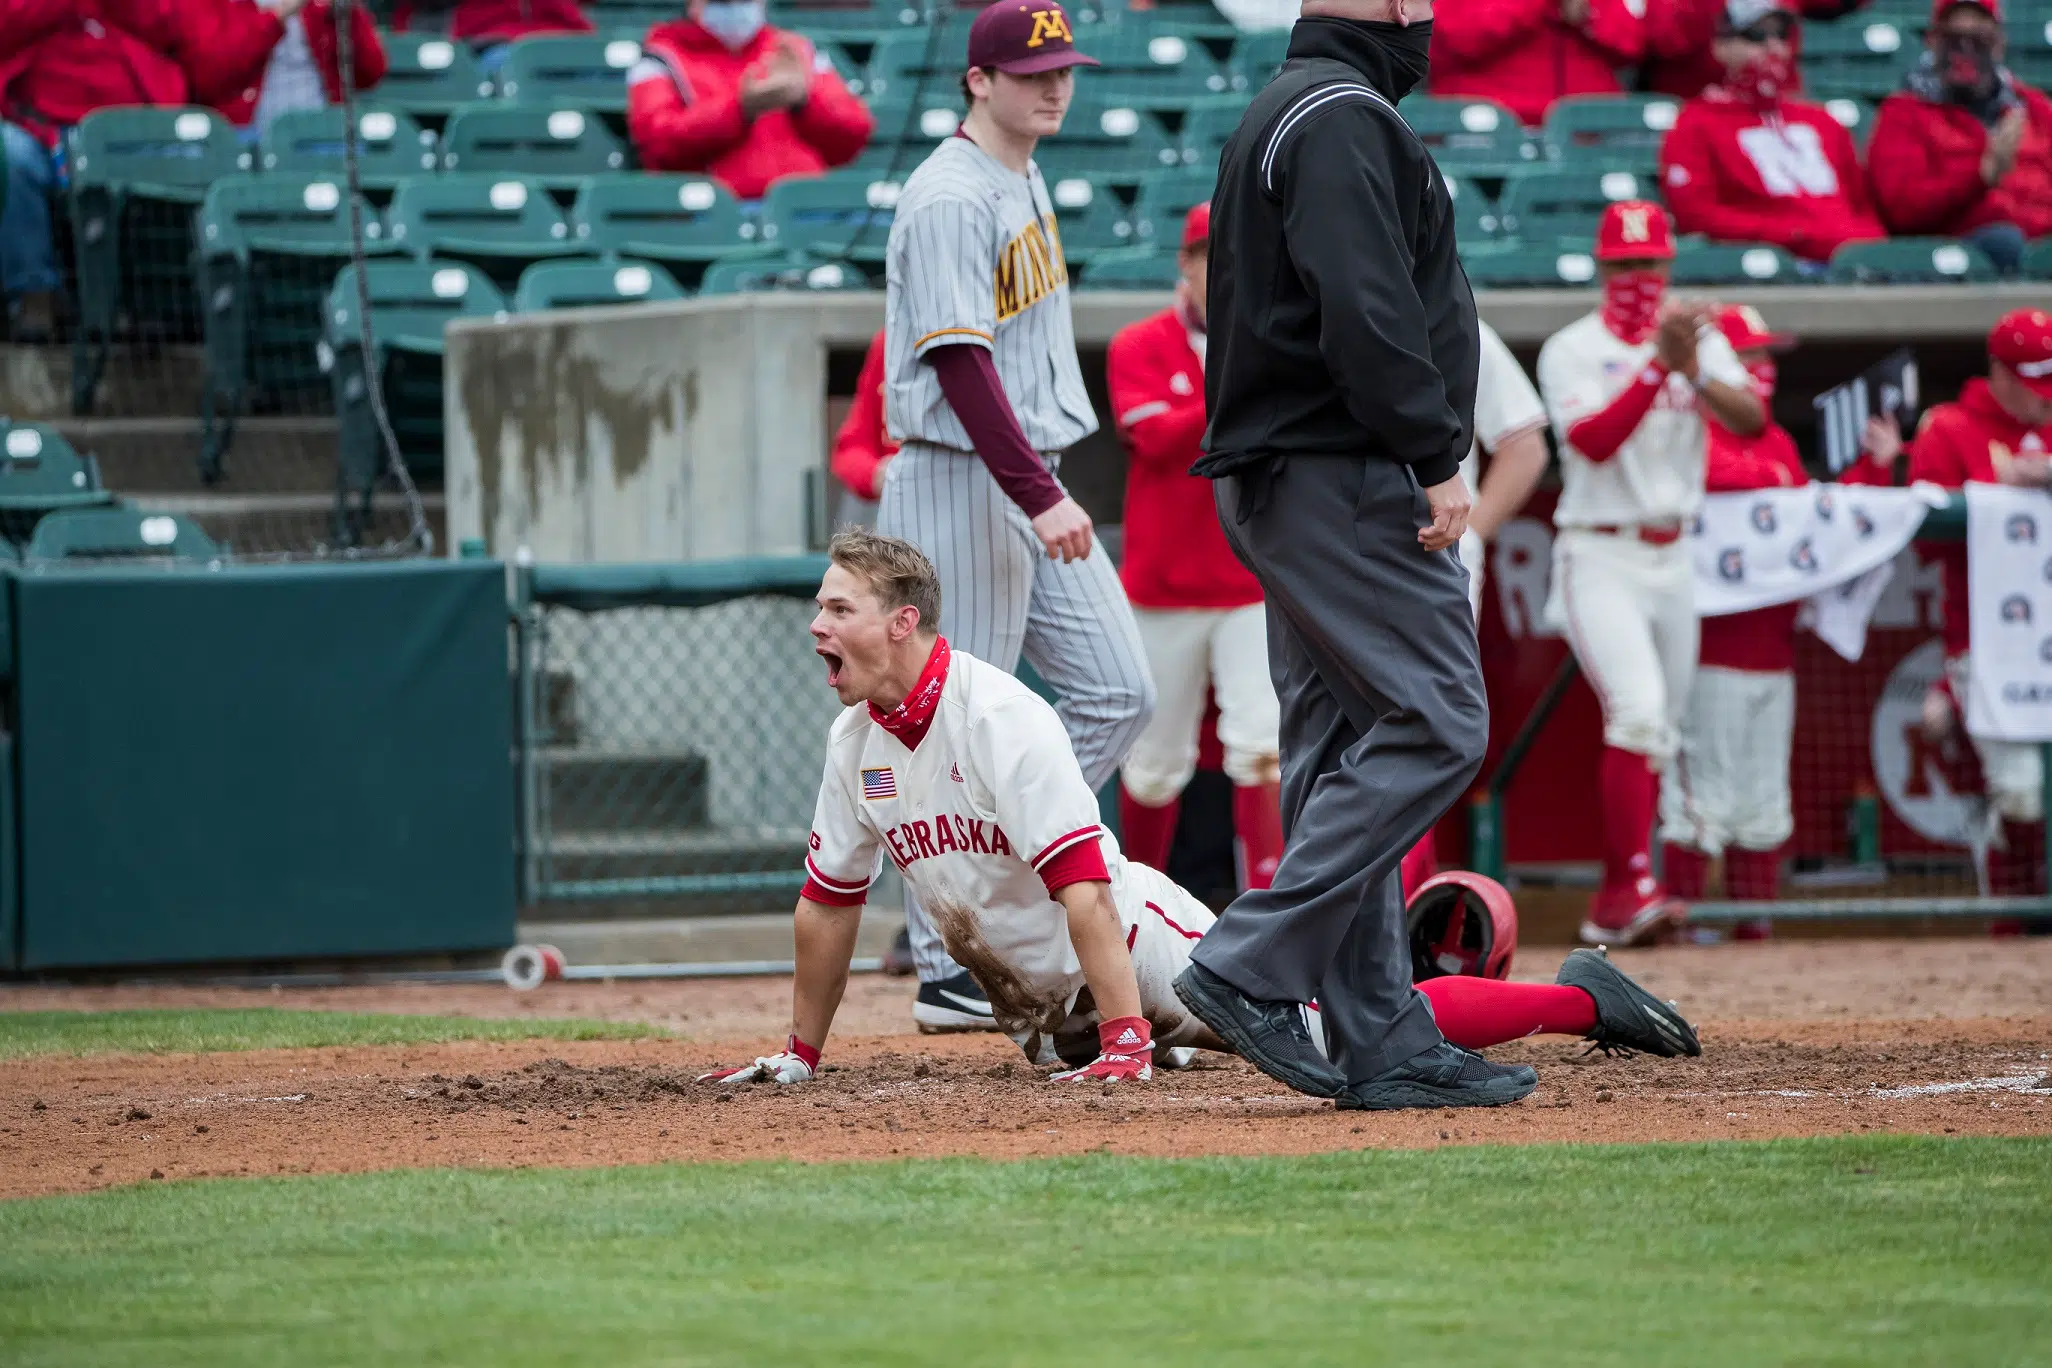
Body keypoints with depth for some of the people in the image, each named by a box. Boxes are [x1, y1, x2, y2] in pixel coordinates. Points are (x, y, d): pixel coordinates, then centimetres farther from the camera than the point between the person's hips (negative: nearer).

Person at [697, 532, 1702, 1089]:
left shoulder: (999, 716, -22)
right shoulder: (857, 740, 2)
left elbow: (1082, 883, -28)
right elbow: (828, 899, 12)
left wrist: (1126, 1040, -34)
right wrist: (800, 1055, 13)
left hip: (1139, 941, -9)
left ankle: (1582, 1000, -5)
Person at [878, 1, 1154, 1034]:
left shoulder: (1025, 181, 15)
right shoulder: (950, 200, -15)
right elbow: (961, 365, -22)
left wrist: (1050, 486, 16)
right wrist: (1040, 499, -26)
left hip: (1037, 482, 10)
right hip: (962, 484, -10)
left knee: (1116, 691, 5)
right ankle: (950, 971, -1)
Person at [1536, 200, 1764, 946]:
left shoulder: (1700, 339, 6)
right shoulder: (1572, 350, -5)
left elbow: (1752, 421, -10)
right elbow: (1593, 440, -21)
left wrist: (1697, 375, -28)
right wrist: (1659, 365, -28)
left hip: (1673, 558, 5)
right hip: (1599, 556, -5)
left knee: (1658, 735, 9)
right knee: (1638, 708, -23)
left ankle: (1615, 904, 19)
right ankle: (1634, 883, -25)